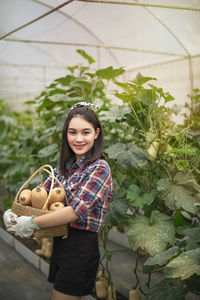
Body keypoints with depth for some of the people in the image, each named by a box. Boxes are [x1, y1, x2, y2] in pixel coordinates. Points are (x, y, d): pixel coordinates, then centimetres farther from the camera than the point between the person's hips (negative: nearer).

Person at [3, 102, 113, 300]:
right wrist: (11, 214, -12)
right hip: (60, 244, 7)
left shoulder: (100, 168, -15)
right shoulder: (66, 166, 8)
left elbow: (77, 211, -24)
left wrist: (32, 223, -20)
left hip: (81, 250, -7)